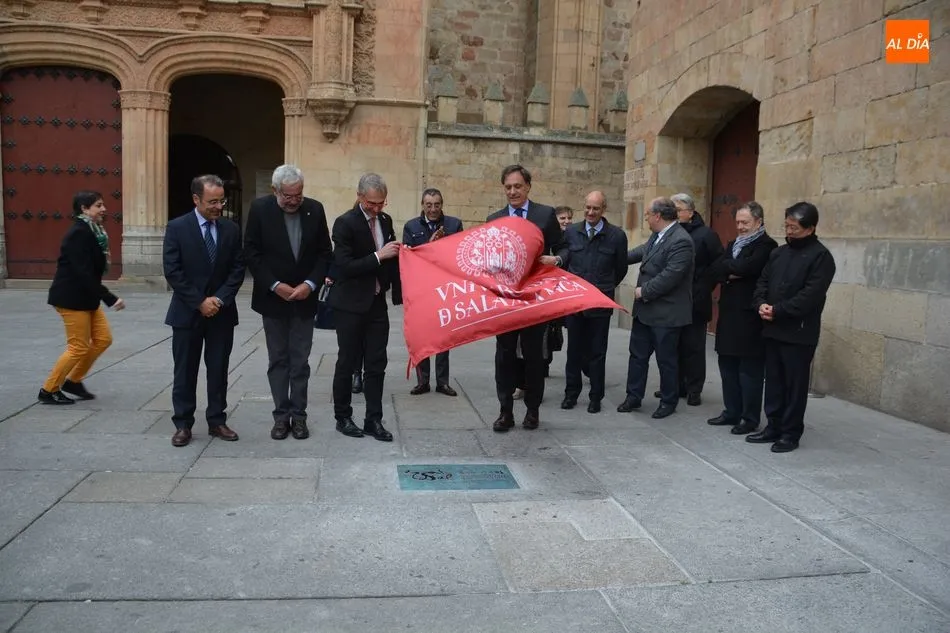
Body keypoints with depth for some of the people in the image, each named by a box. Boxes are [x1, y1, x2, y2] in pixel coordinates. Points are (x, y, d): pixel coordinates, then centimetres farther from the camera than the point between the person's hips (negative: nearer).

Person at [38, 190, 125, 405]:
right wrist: (110, 298, -26)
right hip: (72, 298, -9)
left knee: (103, 339, 9)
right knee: (79, 347, -2)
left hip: (86, 297, 9)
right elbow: (83, 272, -25)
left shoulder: (92, 232, 9)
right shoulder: (79, 233, -19)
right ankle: (48, 390, 13)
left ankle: (73, 380, 23)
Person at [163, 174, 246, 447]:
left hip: (222, 312, 2)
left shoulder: (231, 229, 3)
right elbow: (172, 271, -10)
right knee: (185, 371, 6)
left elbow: (237, 269, 1)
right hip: (187, 312, -2)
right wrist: (199, 302, -14)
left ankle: (217, 421, 18)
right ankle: (183, 424, 16)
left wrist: (220, 299, -11)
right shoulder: (177, 228, -5)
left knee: (219, 370, 8)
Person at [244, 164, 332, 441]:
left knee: (300, 361, 5)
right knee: (278, 360, 7)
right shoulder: (260, 208, -7)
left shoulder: (315, 209, -3)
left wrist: (311, 283, -12)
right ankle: (281, 415, 14)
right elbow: (251, 253, -7)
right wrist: (275, 285, -14)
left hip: (304, 298, 1)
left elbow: (324, 252, 1)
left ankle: (299, 415, 13)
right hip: (273, 297, -1)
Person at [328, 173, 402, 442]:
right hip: (351, 304, -5)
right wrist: (377, 256, -24)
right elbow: (344, 266, -21)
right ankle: (343, 417, 20)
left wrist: (397, 254, 1)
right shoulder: (345, 223, -13)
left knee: (376, 364, 7)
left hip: (377, 303, 6)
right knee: (347, 363, 6)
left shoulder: (385, 220, 7)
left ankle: (374, 420, 15)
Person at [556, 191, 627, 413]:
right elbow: (564, 260, 8)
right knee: (574, 349, 11)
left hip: (600, 303, -2)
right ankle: (571, 393, 23)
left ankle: (596, 397, 18)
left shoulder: (617, 235, -3)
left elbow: (621, 269, 6)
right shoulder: (571, 232, 3)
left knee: (597, 351, 7)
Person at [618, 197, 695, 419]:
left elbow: (670, 276, -26)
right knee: (637, 354, 15)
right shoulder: (657, 235, 7)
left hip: (665, 312, -9)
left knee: (666, 359, 6)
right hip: (645, 309, 9)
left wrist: (644, 291, -17)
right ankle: (634, 396, 27)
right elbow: (643, 251, 27)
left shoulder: (681, 241, -21)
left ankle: (668, 401, 23)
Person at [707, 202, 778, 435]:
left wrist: (727, 267, -7)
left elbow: (748, 267, -25)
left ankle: (751, 418, 9)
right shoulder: (733, 244, 17)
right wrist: (731, 273, -15)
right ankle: (731, 412, 25)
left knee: (750, 369, 0)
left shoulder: (766, 245, -9)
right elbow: (714, 270, 5)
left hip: (750, 316, -8)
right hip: (728, 313, 8)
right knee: (728, 366, 13)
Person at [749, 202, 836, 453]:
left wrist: (778, 310, -18)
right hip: (772, 328, 7)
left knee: (795, 384, 3)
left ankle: (791, 433, 12)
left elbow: (810, 295, -17)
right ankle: (773, 427, 23)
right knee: (773, 381, 12)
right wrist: (761, 304, -8)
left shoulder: (820, 256, -8)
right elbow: (763, 281, 12)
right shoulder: (778, 253, 14)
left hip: (799, 332, -6)